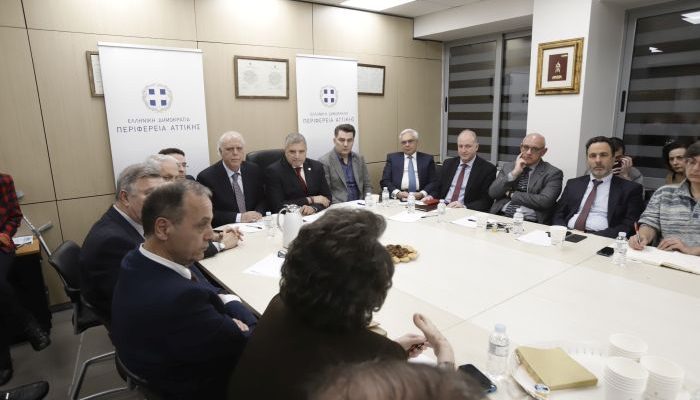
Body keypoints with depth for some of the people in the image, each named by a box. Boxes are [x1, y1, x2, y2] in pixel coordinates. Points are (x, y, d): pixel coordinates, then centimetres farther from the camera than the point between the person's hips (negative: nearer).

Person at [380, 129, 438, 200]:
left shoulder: (427, 159, 11)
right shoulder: (392, 158, 12)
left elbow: (434, 182, 6)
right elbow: (384, 181, 4)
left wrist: (422, 194, -14)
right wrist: (397, 193, -14)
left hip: (420, 199, 1)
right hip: (397, 198, 0)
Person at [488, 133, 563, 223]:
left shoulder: (553, 173, 3)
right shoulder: (508, 166, 14)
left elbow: (545, 201, -13)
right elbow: (492, 193, 3)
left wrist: (511, 194, -6)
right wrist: (514, 173, -6)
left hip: (530, 222, -3)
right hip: (501, 217, 3)